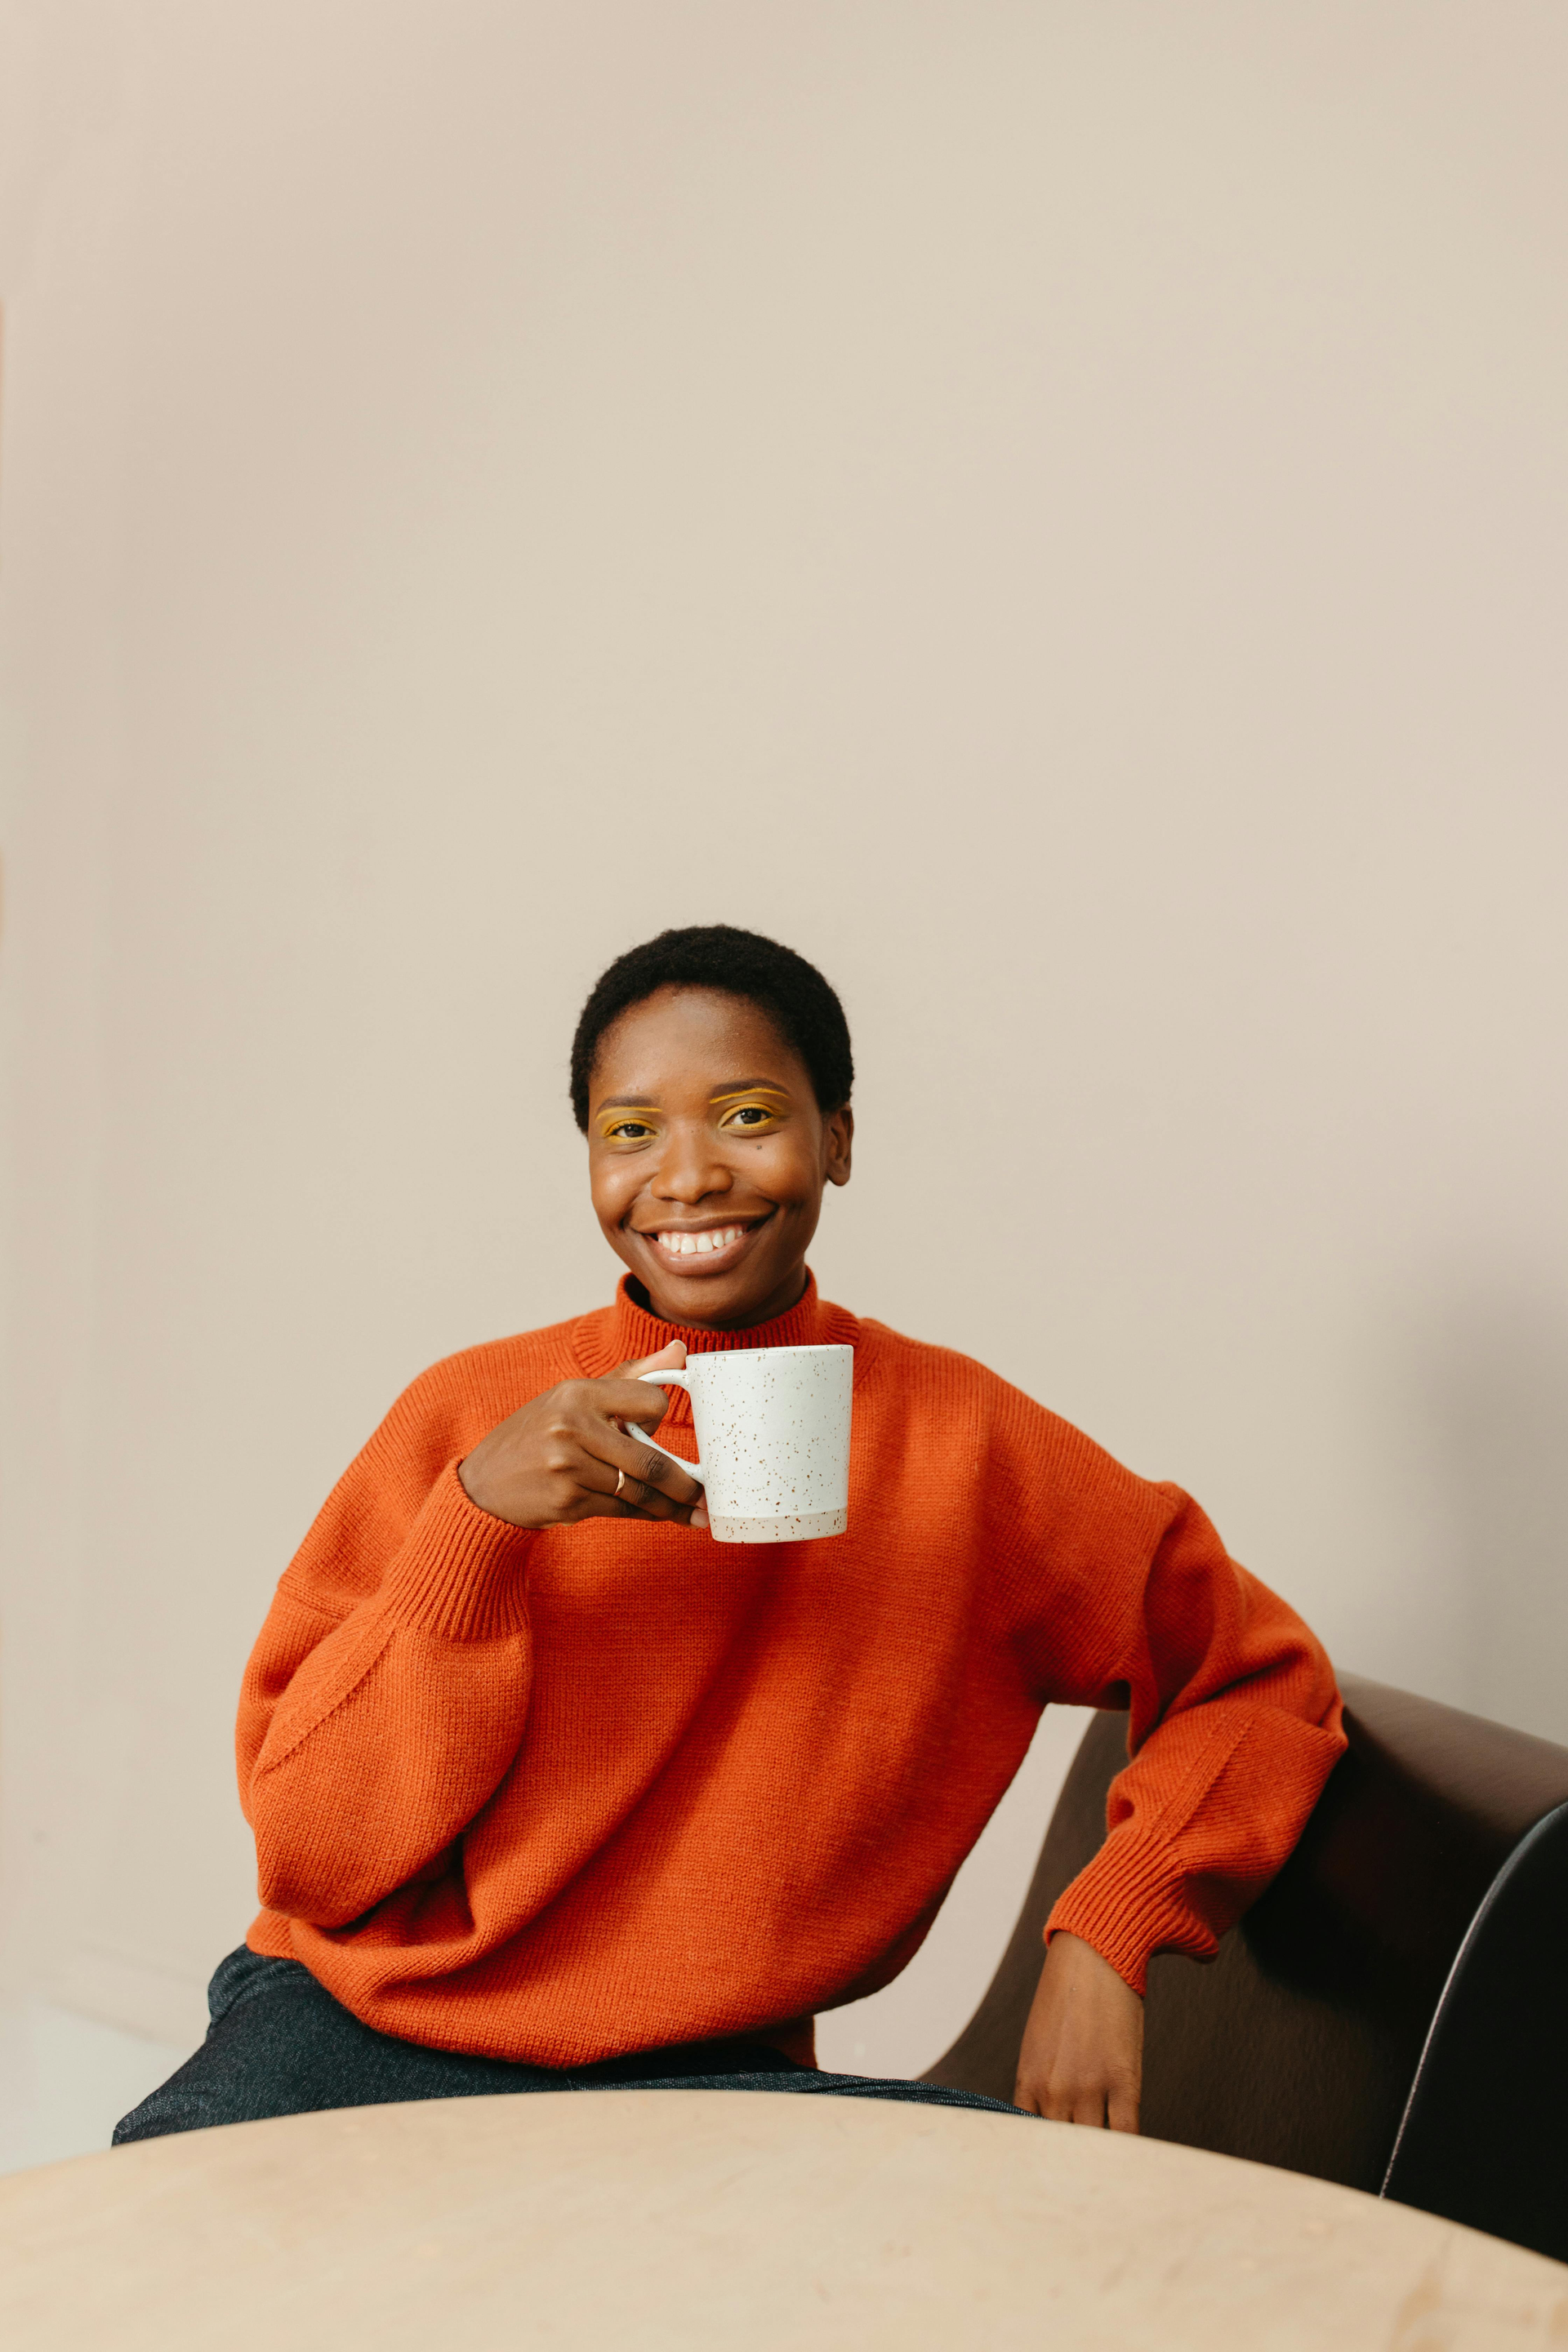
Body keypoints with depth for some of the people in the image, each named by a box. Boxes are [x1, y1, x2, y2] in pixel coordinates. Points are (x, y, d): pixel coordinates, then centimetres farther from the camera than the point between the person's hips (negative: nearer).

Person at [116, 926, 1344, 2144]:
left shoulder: (958, 1439, -1)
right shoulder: (466, 1415, -1)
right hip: (370, 2034, -1)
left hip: (704, 2077, 1)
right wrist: (476, 1513, -19)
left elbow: (1262, 1678, 10)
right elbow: (311, 1858, -6)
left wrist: (1104, 1931, -7)